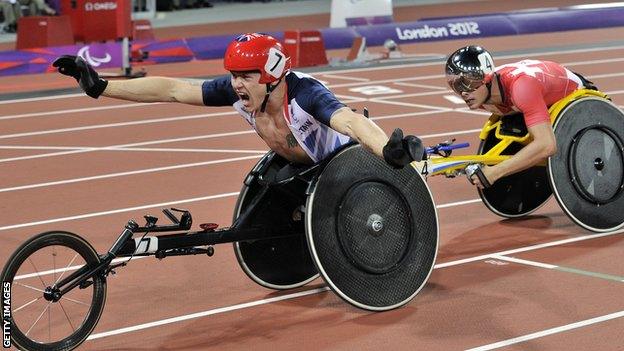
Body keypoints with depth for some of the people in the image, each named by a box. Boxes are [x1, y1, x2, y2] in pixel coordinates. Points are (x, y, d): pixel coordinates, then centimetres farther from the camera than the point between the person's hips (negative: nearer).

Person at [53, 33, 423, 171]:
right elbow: (172, 90, -22)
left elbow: (351, 120, -61)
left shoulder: (304, 92, -43)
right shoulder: (236, 92, -26)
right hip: (299, 166, 6)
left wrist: (390, 150, -83)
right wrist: (100, 86, -26)